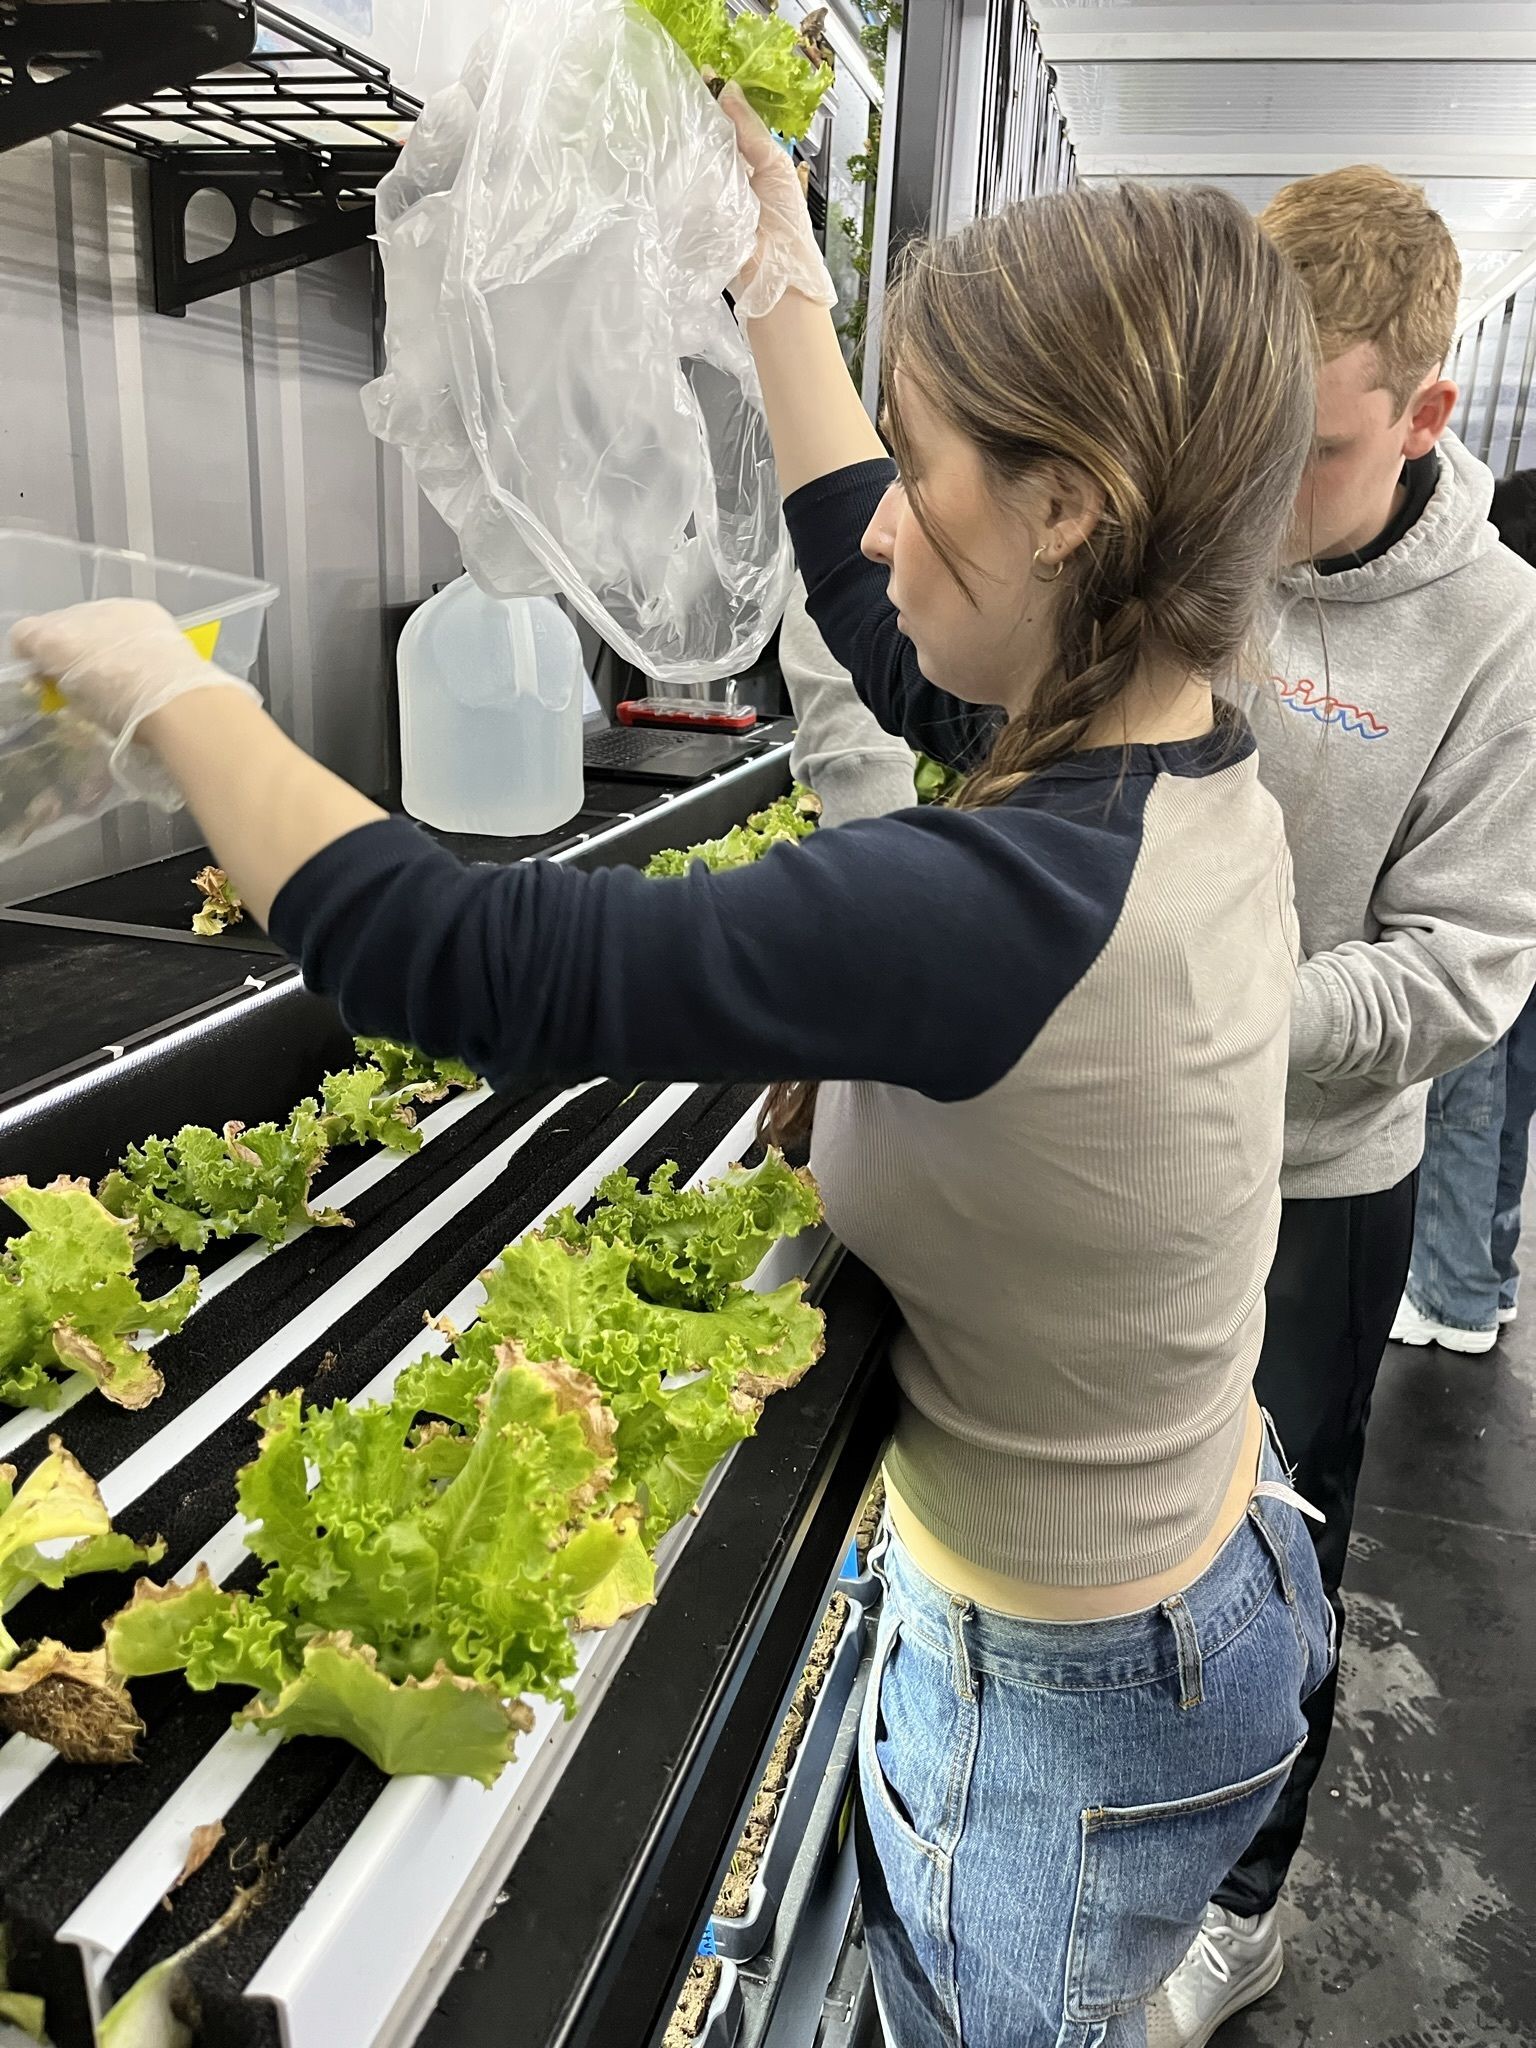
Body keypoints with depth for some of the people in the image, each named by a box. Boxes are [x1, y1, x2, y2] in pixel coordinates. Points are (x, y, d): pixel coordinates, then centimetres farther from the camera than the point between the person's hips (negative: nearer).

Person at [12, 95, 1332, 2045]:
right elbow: (883, 628, 7)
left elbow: (443, 955, -32)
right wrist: (783, 300, 15)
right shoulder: (1189, 775, -11)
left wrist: (167, 690, -15)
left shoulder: (1001, 907, -38)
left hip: (1067, 1695, -7)